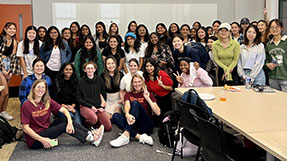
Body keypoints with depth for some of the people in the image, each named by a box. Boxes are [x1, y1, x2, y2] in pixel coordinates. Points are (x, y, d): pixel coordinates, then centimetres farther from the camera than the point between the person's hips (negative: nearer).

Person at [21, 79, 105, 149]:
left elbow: (64, 110, -3)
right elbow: (26, 128, -17)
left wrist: (70, 122, -23)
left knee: (65, 120, -11)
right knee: (64, 125, -18)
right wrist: (42, 140, -25)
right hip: (34, 140, -6)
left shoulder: (48, 102, 3)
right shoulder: (26, 105, -14)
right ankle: (91, 139, -14)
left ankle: (90, 134, -13)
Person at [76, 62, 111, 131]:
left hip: (99, 107, 3)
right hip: (85, 106, -3)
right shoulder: (81, 81, 1)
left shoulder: (99, 80, 11)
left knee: (108, 127, -14)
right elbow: (78, 98, 0)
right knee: (93, 119, -36)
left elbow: (104, 95, 18)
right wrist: (91, 106, -9)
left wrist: (102, 107, 2)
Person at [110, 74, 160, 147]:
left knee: (135, 103, -25)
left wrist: (148, 99, -6)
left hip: (146, 125, -2)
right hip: (133, 123, 2)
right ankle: (140, 137, -36)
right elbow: (127, 105, -5)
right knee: (115, 116, -23)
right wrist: (127, 114, -28)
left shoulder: (148, 94, 15)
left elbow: (158, 113, 3)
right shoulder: (128, 95, 19)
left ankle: (125, 136, -40)